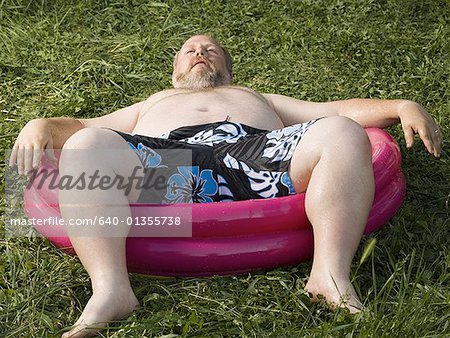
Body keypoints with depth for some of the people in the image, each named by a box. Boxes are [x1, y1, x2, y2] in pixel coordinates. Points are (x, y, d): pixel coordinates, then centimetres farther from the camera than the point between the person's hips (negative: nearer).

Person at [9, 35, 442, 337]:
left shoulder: (259, 99, 46)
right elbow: (80, 126, 32)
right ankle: (110, 289, -43)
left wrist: (402, 106, 17)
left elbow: (339, 111, 35)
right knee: (85, 146, -28)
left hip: (260, 156, 1)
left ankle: (330, 275, -40)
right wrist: (42, 125, 8)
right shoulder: (151, 105, 46)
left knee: (342, 134, -25)